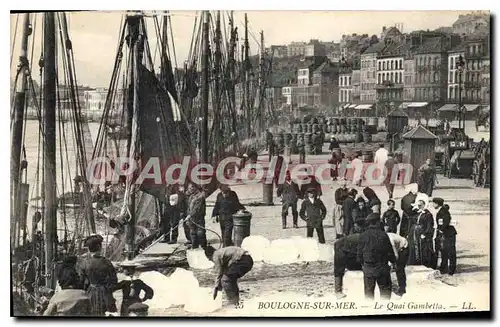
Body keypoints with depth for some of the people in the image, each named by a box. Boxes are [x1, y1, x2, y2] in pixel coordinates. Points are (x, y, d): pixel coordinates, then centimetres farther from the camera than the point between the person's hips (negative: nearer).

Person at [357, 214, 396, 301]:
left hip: (368, 269, 2)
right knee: (385, 289, 11)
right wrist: (393, 261, 15)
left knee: (368, 290, 10)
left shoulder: (363, 235, -4)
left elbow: (360, 251, 2)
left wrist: (361, 262, 17)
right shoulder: (383, 235, -9)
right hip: (382, 267, -1)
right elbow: (390, 251, -2)